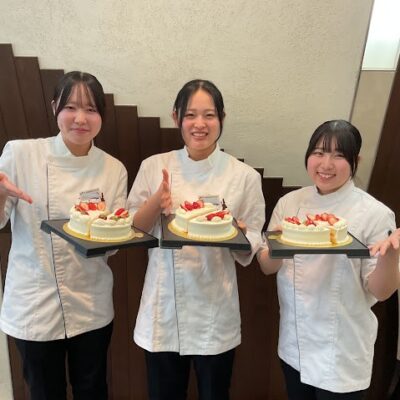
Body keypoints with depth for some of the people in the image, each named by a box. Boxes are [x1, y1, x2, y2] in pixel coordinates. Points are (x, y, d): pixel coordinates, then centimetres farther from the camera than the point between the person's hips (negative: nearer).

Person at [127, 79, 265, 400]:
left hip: (215, 313, -1)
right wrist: (156, 202, -17)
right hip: (162, 310, 2)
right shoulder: (154, 167, -3)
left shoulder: (244, 176, -7)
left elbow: (249, 251, -3)